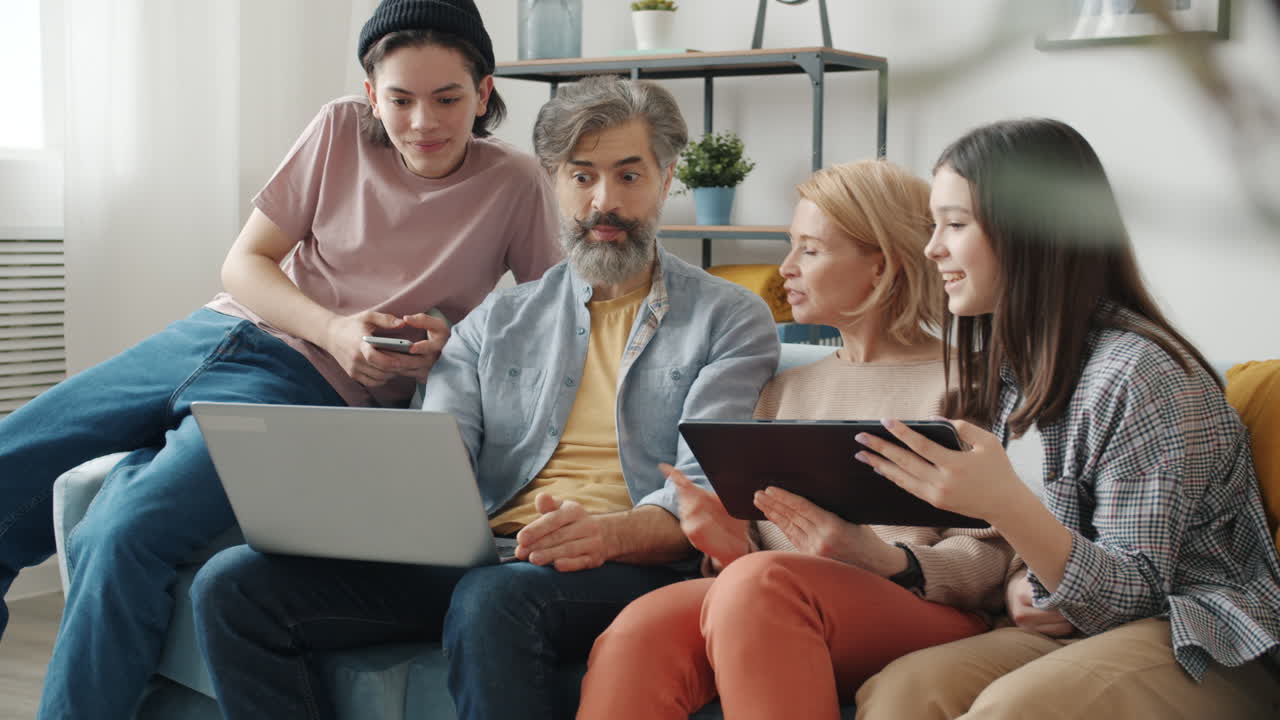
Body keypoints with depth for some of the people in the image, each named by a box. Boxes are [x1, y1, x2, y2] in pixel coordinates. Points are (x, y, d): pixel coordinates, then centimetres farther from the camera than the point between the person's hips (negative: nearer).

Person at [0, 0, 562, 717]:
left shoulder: (516, 184, -3)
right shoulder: (341, 132, 5)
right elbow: (245, 263, 6)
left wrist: (455, 346, -17)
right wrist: (332, 327, -12)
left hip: (305, 386, -5)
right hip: (212, 333, 5)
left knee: (124, 535, -28)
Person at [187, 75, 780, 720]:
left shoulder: (731, 321, 10)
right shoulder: (496, 323, 22)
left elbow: (706, 492, -4)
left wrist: (609, 533, -27)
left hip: (627, 565, -4)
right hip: (471, 556, 5)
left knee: (492, 599, -40)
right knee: (233, 584, -14)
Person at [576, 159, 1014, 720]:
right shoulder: (786, 390, 26)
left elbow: (987, 559, -2)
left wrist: (882, 560, -21)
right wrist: (731, 549, -4)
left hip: (921, 612, -4)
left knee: (760, 582, -37)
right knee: (636, 635, -29)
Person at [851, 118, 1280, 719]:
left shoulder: (1136, 374, -17)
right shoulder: (1012, 366, 8)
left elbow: (1134, 598, -16)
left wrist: (1005, 506, -33)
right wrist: (1023, 581, -3)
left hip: (1209, 651, -7)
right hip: (1079, 625, 7)